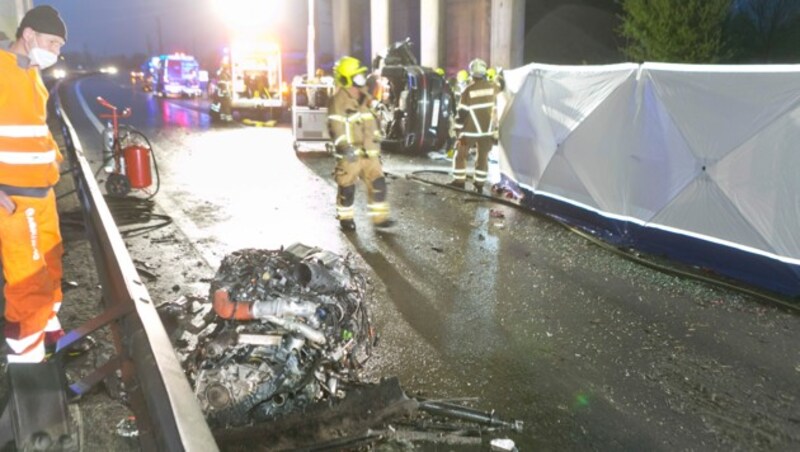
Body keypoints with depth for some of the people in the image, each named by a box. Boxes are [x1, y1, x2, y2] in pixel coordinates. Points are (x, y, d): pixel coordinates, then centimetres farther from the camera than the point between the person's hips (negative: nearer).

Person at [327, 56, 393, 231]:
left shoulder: (365, 98, 13)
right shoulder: (338, 101, -12)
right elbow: (336, 127, -20)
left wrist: (376, 144, 22)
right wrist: (344, 147, -29)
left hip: (368, 151, 7)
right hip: (350, 154, -6)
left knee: (378, 183, 2)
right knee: (347, 188, 4)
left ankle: (379, 217, 11)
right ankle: (345, 218, 20)